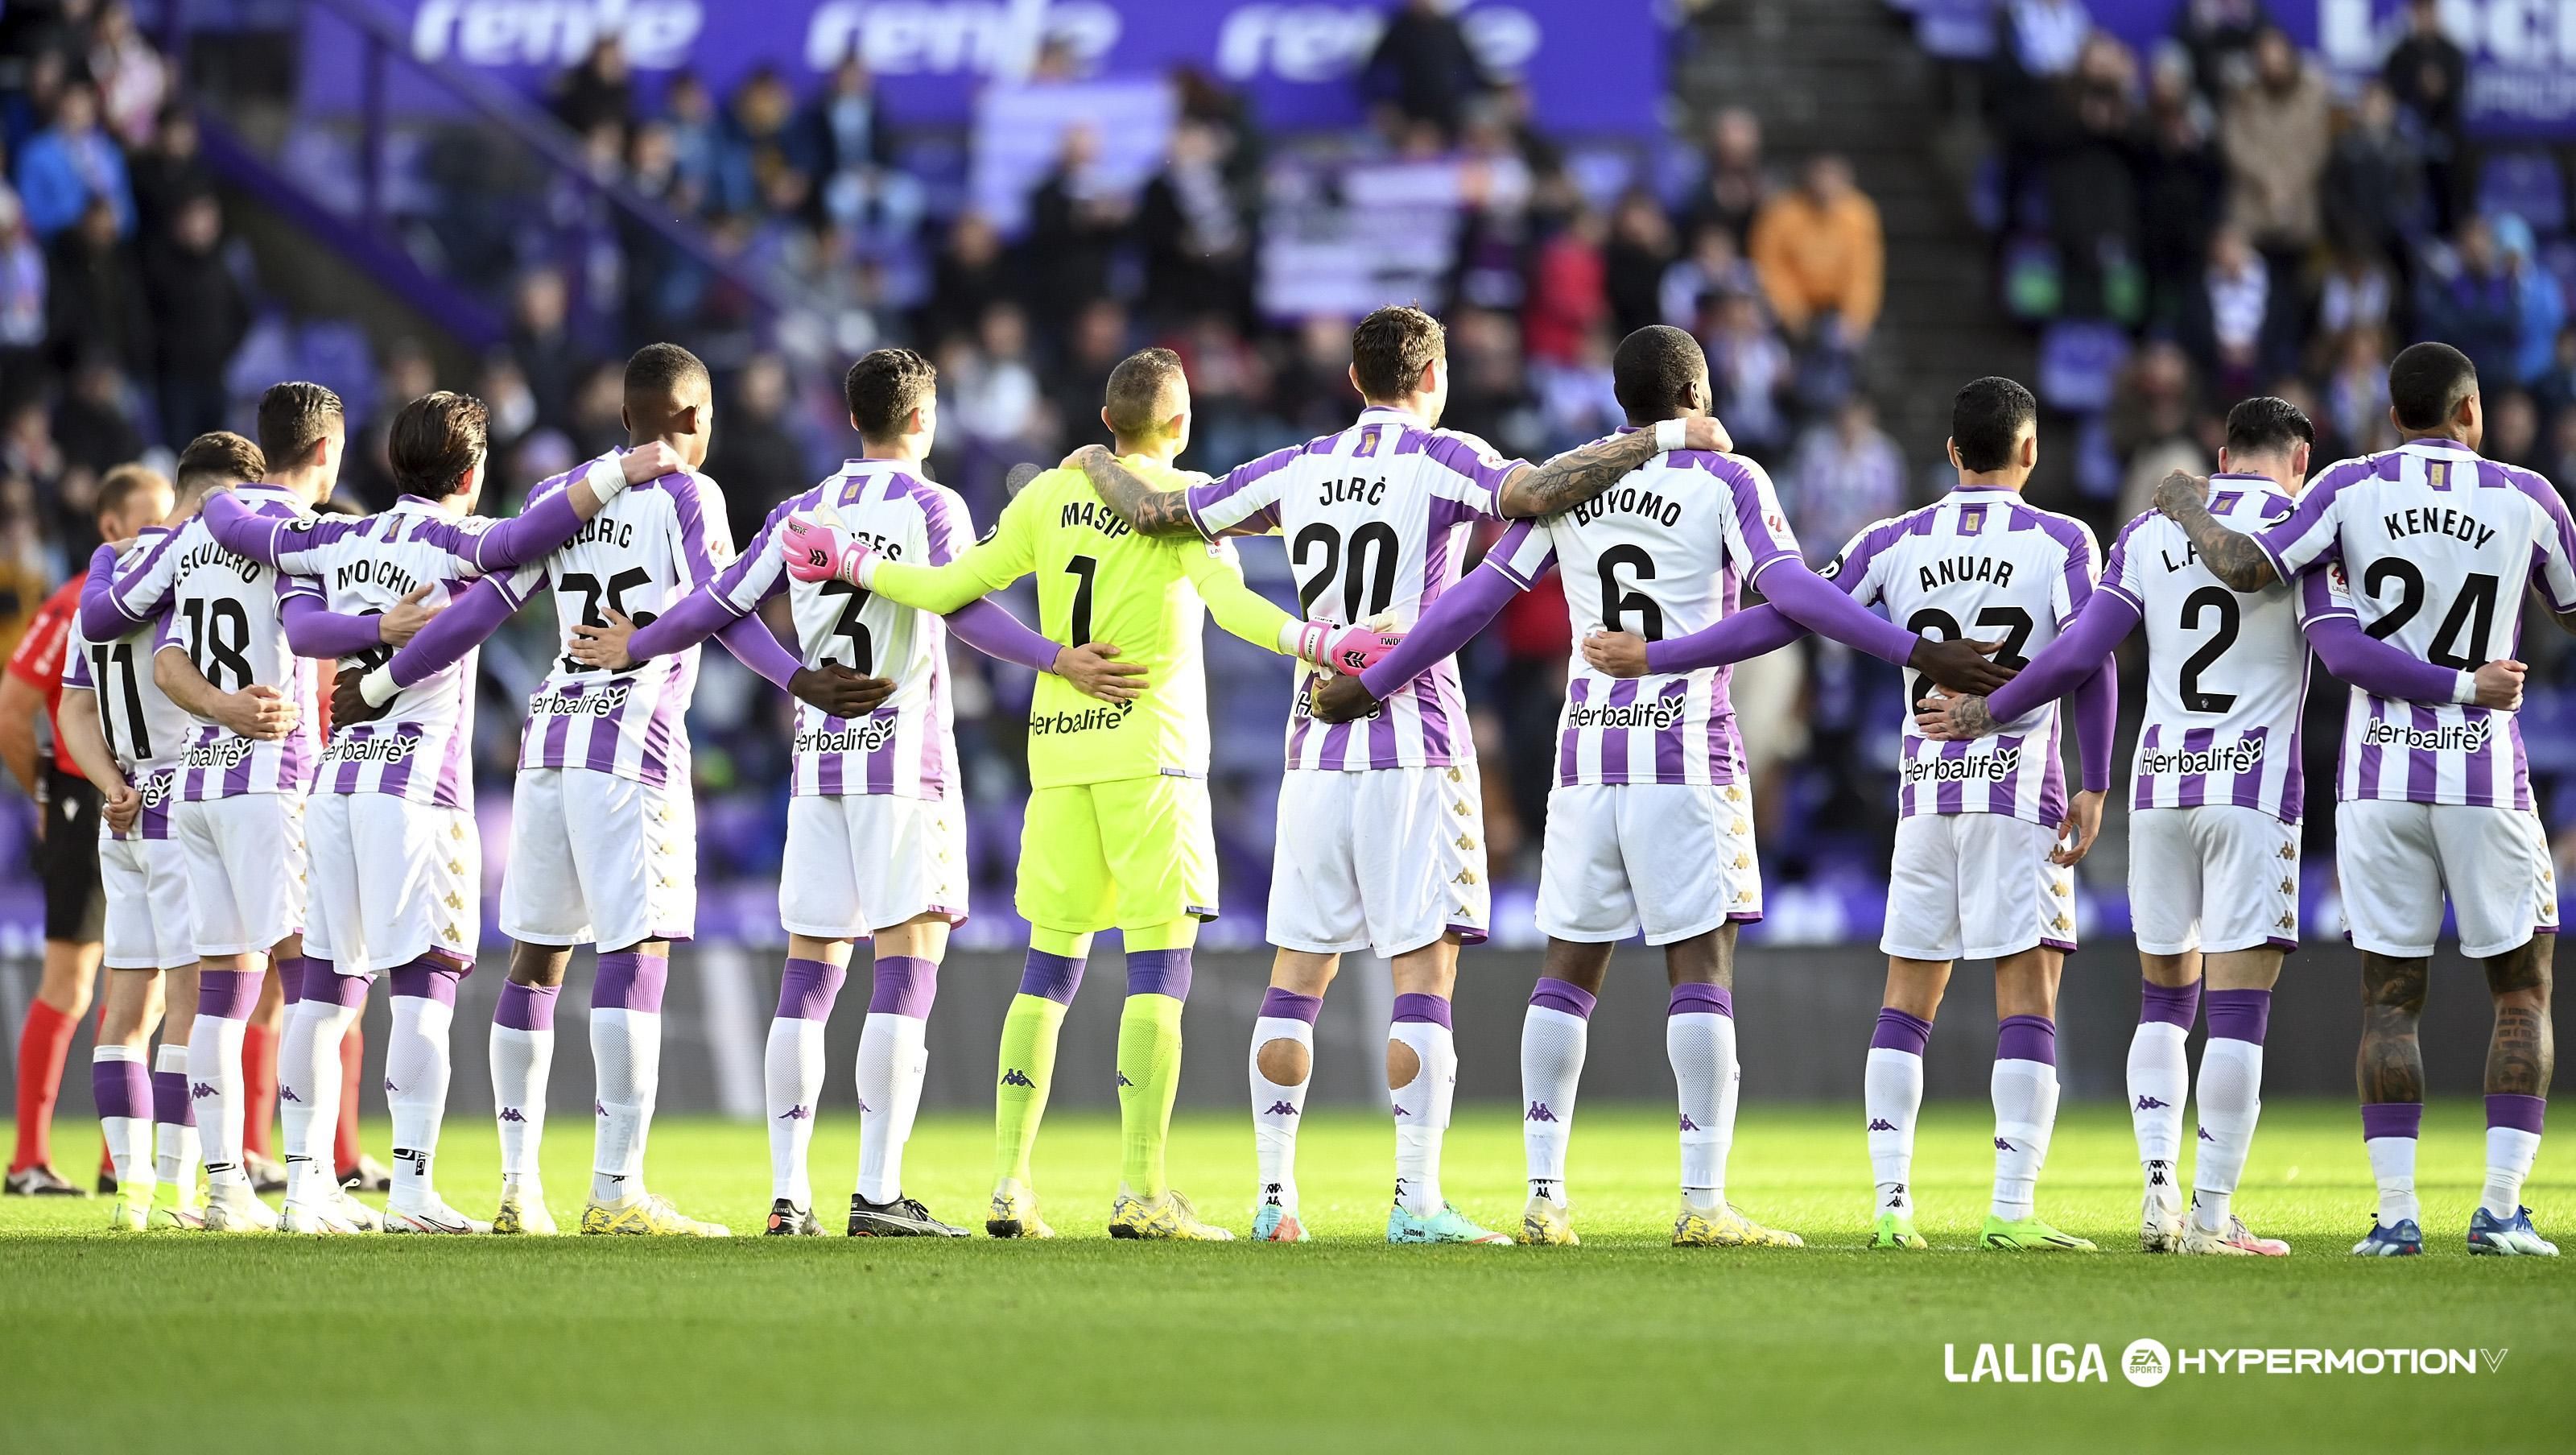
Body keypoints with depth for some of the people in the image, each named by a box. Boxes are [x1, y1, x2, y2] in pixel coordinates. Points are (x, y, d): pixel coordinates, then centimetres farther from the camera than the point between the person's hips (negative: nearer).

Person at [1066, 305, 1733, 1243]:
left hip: (1315, 749, 4)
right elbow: (1534, 493, -24)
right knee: (1425, 972, -4)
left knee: (1298, 974, 8)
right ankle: (1416, 1200, -11)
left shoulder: (1296, 472, 9)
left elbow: (1155, 512, 14)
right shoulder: (1440, 461, -4)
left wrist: (1097, 464, 34)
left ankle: (1274, 1196, 7)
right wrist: (1660, 439, -19)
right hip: (1415, 748, -4)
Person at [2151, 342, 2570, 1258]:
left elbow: (2247, 569, -9)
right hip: (2486, 777, -1)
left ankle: (2396, 1213, -3)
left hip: (2379, 778, 1)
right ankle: (2502, 1208, -1)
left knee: (2390, 998, 5)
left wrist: (2188, 510, 10)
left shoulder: (2354, 491, -1)